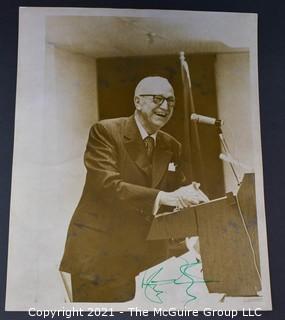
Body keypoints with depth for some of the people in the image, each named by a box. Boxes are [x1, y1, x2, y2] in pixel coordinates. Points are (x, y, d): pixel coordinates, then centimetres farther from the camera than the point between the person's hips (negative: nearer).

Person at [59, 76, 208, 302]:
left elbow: (177, 192, 10)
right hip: (99, 254, -5)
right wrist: (163, 197, -30)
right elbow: (106, 184, -22)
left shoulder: (173, 147, 10)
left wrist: (191, 197, -14)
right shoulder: (105, 131, -9)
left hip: (150, 255, 5)